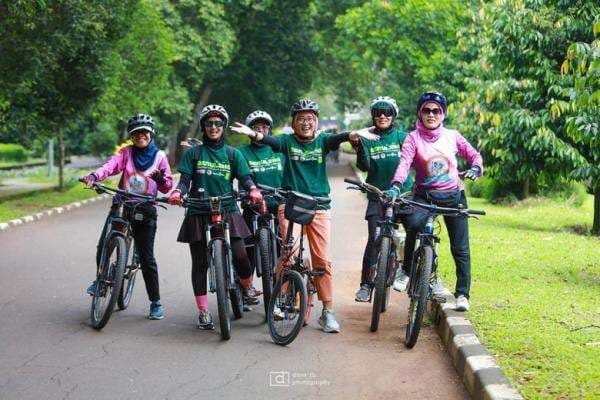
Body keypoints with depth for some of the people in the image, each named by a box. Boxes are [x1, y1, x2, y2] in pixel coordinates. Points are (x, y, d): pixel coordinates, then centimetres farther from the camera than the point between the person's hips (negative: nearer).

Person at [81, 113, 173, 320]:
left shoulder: (159, 156, 4)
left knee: (147, 257, -1)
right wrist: (94, 176, -33)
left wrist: (161, 178, -19)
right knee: (103, 247, -10)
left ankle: (156, 302, 8)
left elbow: (167, 187, 4)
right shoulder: (126, 152, 4)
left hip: (145, 211, -1)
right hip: (121, 205, 1)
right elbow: (111, 165, -14)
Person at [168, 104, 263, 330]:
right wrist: (178, 192, -22)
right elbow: (185, 180, 0)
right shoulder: (193, 153, 7)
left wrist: (252, 190, -22)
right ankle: (203, 311, 9)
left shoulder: (233, 154, 10)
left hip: (228, 212, 0)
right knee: (200, 263, 1)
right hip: (198, 214, 0)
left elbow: (244, 178, 0)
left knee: (239, 255, -14)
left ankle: (247, 287, 18)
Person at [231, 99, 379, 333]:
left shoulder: (322, 142, 6)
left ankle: (328, 311, 7)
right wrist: (253, 134, -41)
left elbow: (336, 139, -15)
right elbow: (271, 141, -18)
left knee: (322, 260, 1)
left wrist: (353, 135, -39)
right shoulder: (288, 141, 3)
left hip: (319, 206, 1)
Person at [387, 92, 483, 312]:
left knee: (460, 249, 0)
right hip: (425, 195, -2)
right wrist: (396, 186, -36)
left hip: (454, 196, 2)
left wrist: (475, 168, -14)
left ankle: (462, 294, 14)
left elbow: (473, 154, 8)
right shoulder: (413, 138, -4)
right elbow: (404, 163, -18)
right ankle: (407, 270, -13)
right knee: (412, 223, -33)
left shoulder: (452, 136, 2)